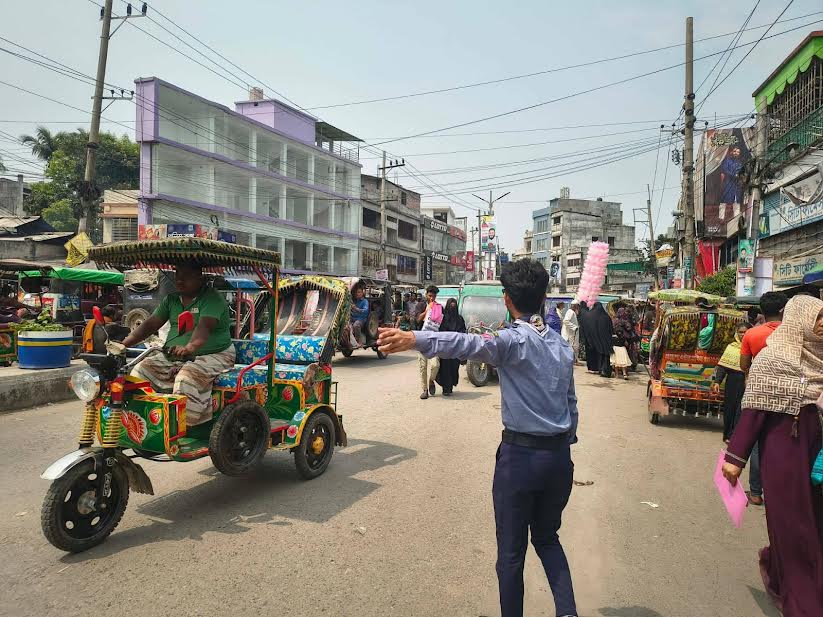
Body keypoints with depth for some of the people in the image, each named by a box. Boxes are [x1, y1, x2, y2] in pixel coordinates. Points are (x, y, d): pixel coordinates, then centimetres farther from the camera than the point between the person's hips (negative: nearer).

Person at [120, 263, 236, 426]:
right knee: (142, 369, -8)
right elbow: (151, 324, 8)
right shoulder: (171, 299, 13)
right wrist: (124, 343, -6)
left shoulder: (212, 299, -11)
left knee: (186, 378, -35)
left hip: (213, 355, -7)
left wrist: (190, 347, -47)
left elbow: (205, 326, -28)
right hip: (173, 357, 8)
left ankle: (184, 425, -27)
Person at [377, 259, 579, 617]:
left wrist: (414, 340, -47)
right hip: (560, 455, 7)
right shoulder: (562, 346, 8)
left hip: (520, 455, -6)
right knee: (547, 538, 25)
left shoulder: (516, 339, -14)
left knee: (511, 551, 10)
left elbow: (471, 345, -35)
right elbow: (571, 404, 13)